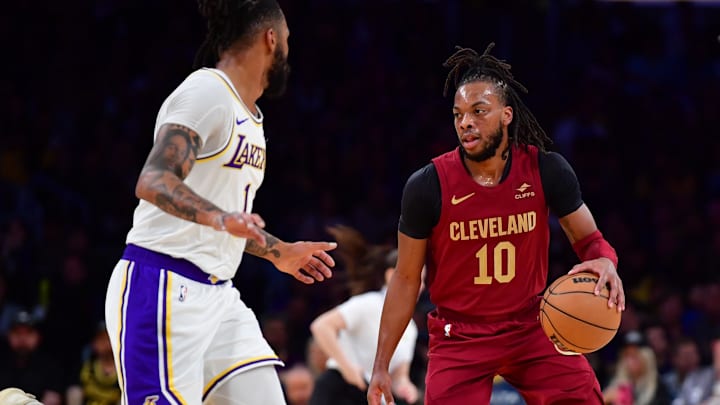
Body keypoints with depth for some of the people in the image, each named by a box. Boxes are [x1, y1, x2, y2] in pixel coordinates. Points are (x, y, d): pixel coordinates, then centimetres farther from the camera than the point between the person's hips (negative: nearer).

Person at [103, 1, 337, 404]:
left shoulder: (249, 117, 19)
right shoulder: (205, 93, -10)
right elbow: (153, 181, -23)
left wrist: (280, 253, 39)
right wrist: (220, 217, -38)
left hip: (217, 295, 9)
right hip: (162, 290, -9)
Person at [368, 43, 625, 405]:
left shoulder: (546, 170, -10)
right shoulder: (428, 186, -14)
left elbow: (588, 239, 2)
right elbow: (406, 280, -4)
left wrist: (604, 261, -25)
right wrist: (381, 367, -4)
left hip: (530, 326, 2)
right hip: (459, 337, -1)